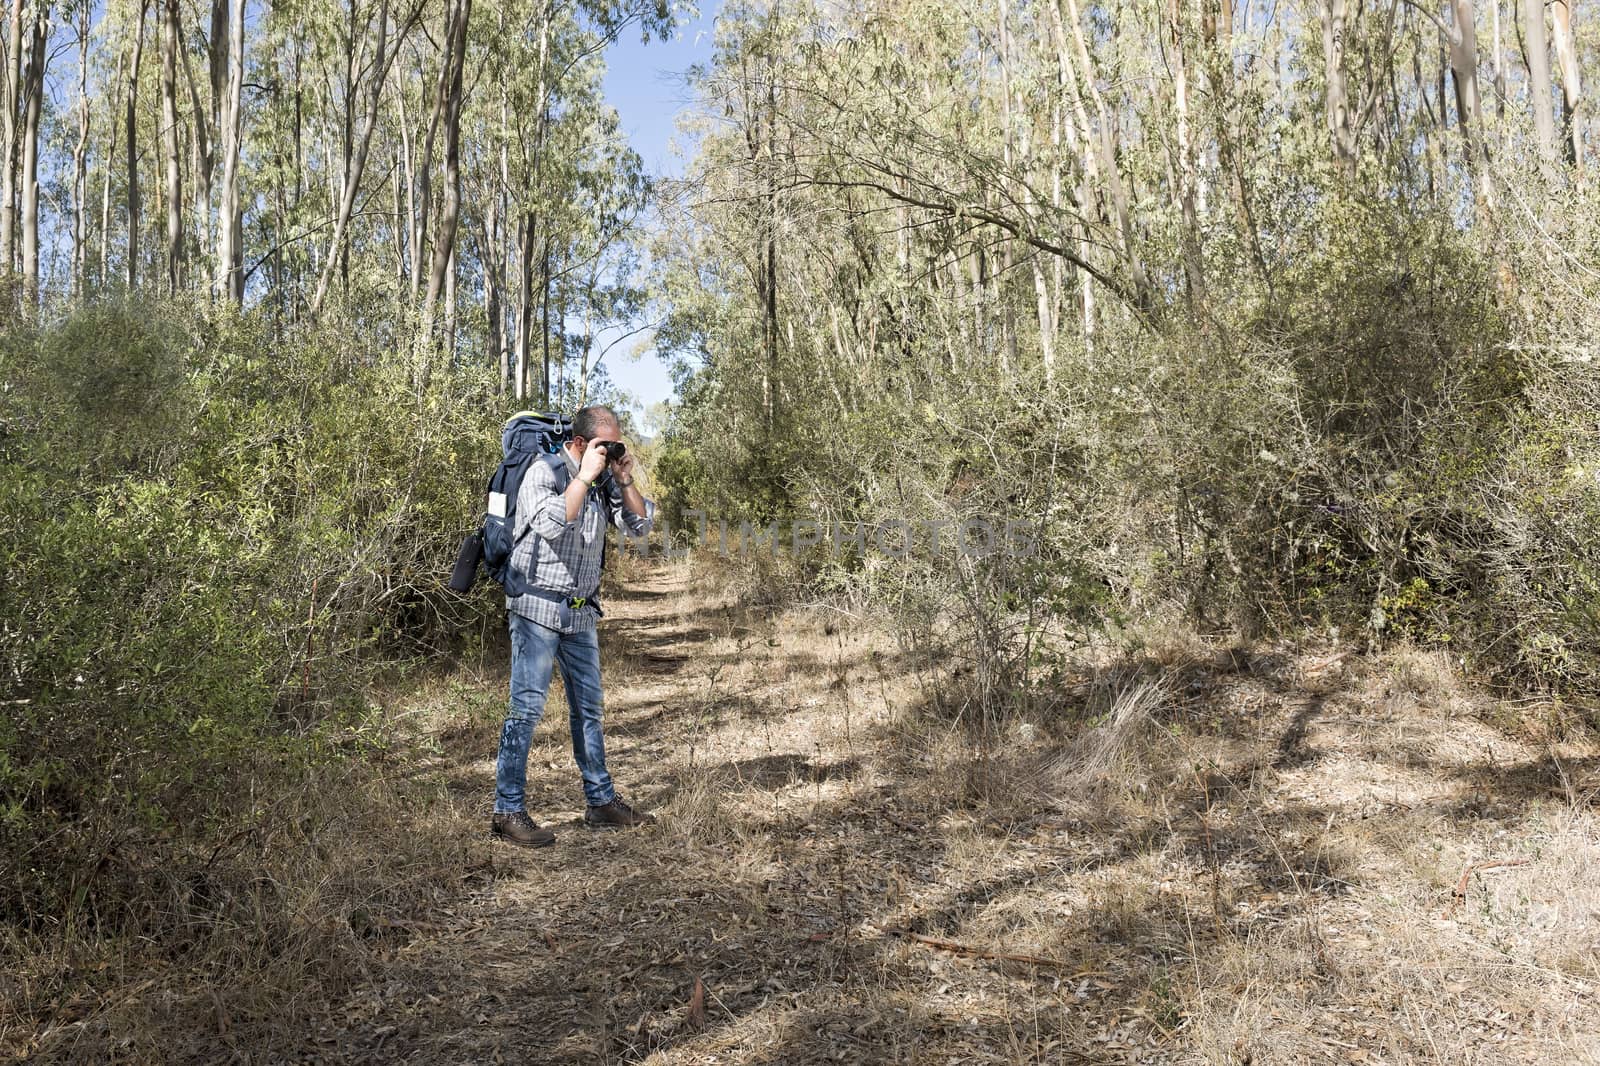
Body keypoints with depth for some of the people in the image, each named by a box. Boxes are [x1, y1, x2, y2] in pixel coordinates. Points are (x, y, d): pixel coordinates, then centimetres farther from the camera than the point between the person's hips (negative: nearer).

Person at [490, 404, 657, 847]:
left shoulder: (603, 481, 9)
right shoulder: (543, 472, -10)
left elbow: (640, 524, 9)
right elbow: (553, 524, -26)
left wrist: (624, 479, -3)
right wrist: (585, 476, -20)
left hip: (581, 612, 7)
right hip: (537, 607, -7)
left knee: (589, 707, 12)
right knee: (526, 708, -8)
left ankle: (602, 802, 21)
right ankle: (507, 812, -1)